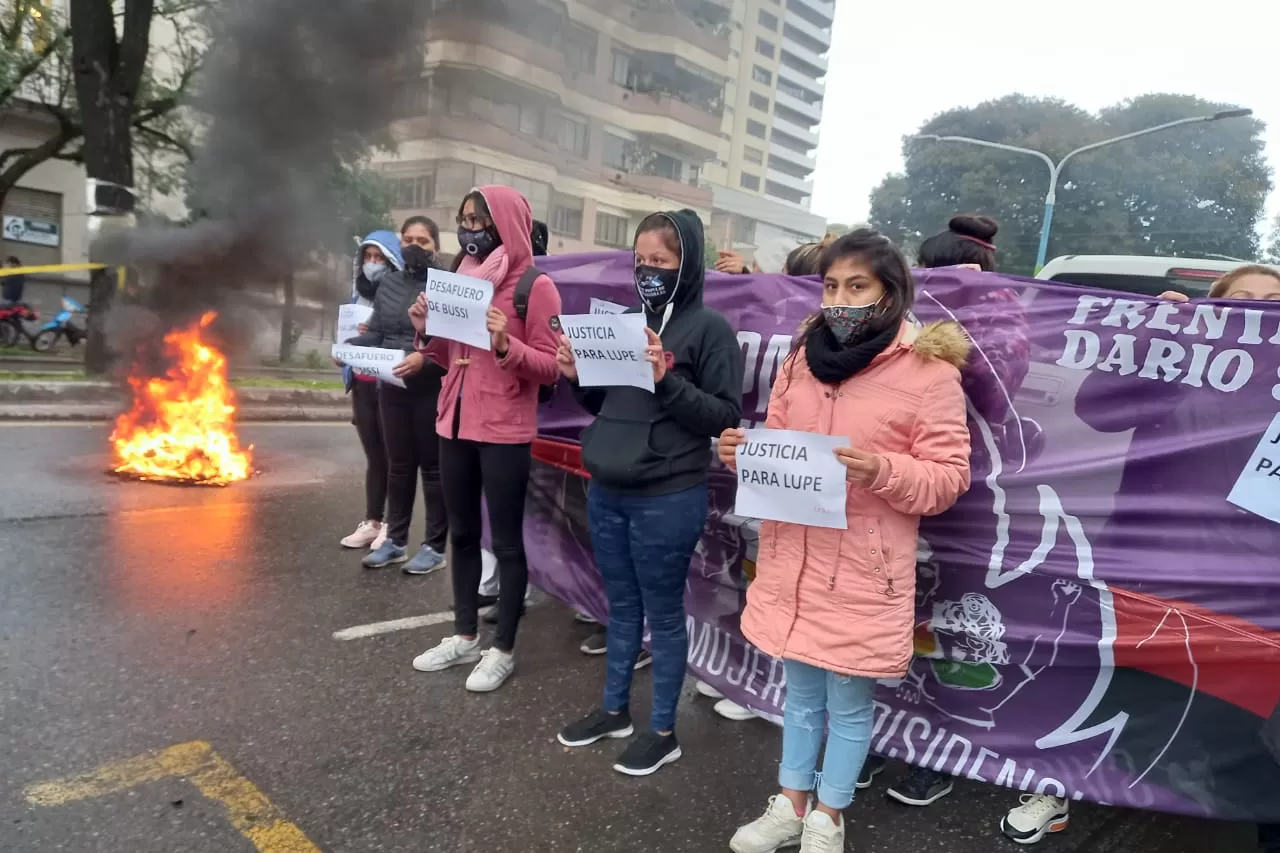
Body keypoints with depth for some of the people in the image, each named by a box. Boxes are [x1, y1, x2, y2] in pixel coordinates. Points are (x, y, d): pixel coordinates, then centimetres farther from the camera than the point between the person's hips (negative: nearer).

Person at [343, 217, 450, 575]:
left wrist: (424, 357, -30)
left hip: (432, 390, -6)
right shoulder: (388, 283, 11)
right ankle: (395, 540, 27)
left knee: (432, 466, 3)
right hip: (392, 388, 6)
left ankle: (435, 547, 12)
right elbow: (374, 333, 9)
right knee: (398, 465, 15)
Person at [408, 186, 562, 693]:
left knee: (506, 541, 4)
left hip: (505, 434, -7)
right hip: (454, 424, 7)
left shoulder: (536, 287, -9)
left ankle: (503, 650, 17)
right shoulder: (463, 278, 12)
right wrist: (427, 331, -1)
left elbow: (550, 367, -12)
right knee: (462, 534, 16)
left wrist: (506, 345, -27)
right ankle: (464, 637, 30)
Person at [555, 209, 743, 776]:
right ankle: (615, 710, 37)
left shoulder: (710, 329, -7)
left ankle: (663, 732, 25)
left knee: (663, 612, 7)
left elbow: (727, 416, -12)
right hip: (606, 490, 6)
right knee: (621, 606, 19)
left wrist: (667, 382, -23)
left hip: (668, 498, -6)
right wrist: (578, 375, -3)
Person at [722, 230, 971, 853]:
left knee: (849, 702, 13)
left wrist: (882, 470, -27)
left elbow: (948, 476, -9)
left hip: (862, 569, -4)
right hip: (791, 556, 5)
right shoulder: (802, 357, 5)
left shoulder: (928, 370, -10)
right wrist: (746, 454, -8)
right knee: (800, 691, 20)